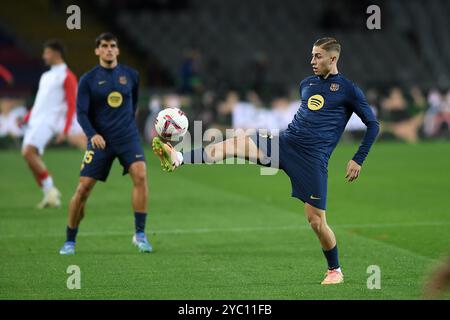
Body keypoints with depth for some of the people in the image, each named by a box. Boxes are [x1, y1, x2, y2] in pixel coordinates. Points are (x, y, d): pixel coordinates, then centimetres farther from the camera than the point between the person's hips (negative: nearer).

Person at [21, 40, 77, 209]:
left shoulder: (67, 76, -4)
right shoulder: (46, 76, 22)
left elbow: (71, 106, -9)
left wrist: (65, 131, -17)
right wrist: (26, 118, 18)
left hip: (48, 121, -9)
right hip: (35, 120, 9)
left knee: (29, 152, -23)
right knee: (28, 155, 1)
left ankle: (50, 190, -14)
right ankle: (49, 195, 8)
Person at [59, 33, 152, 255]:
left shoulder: (131, 75, 6)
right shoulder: (88, 80, -2)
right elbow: (81, 112, -7)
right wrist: (92, 134, -23)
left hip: (128, 137, 1)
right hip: (100, 140, -1)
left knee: (140, 175, -22)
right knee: (83, 188, -6)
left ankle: (140, 234, -14)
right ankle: (70, 241, 10)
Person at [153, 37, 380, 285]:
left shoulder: (348, 90, -1)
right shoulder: (306, 84, 17)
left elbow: (373, 125, 2)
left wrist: (358, 160, -3)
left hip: (313, 158, -5)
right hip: (285, 143, 5)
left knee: (316, 221, -6)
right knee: (237, 142, -17)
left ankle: (335, 271, 16)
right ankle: (178, 159, -31)